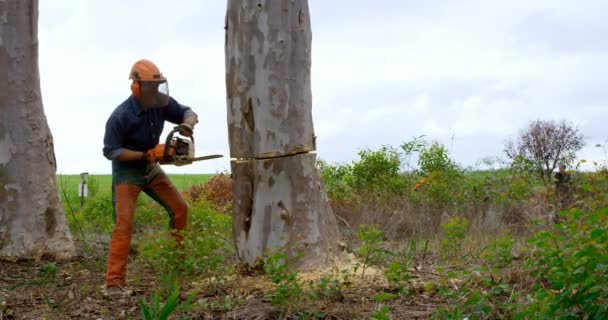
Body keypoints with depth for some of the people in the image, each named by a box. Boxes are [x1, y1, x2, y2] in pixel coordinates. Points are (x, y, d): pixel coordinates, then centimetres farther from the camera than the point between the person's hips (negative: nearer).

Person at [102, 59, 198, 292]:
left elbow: (188, 113, 3)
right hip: (126, 171, -7)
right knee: (124, 224, -15)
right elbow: (110, 151, -22)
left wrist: (187, 124, -22)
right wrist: (146, 154, -27)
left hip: (150, 168, 7)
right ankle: (114, 281, -15)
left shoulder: (161, 104, -10)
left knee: (179, 208, 8)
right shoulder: (120, 116, -26)